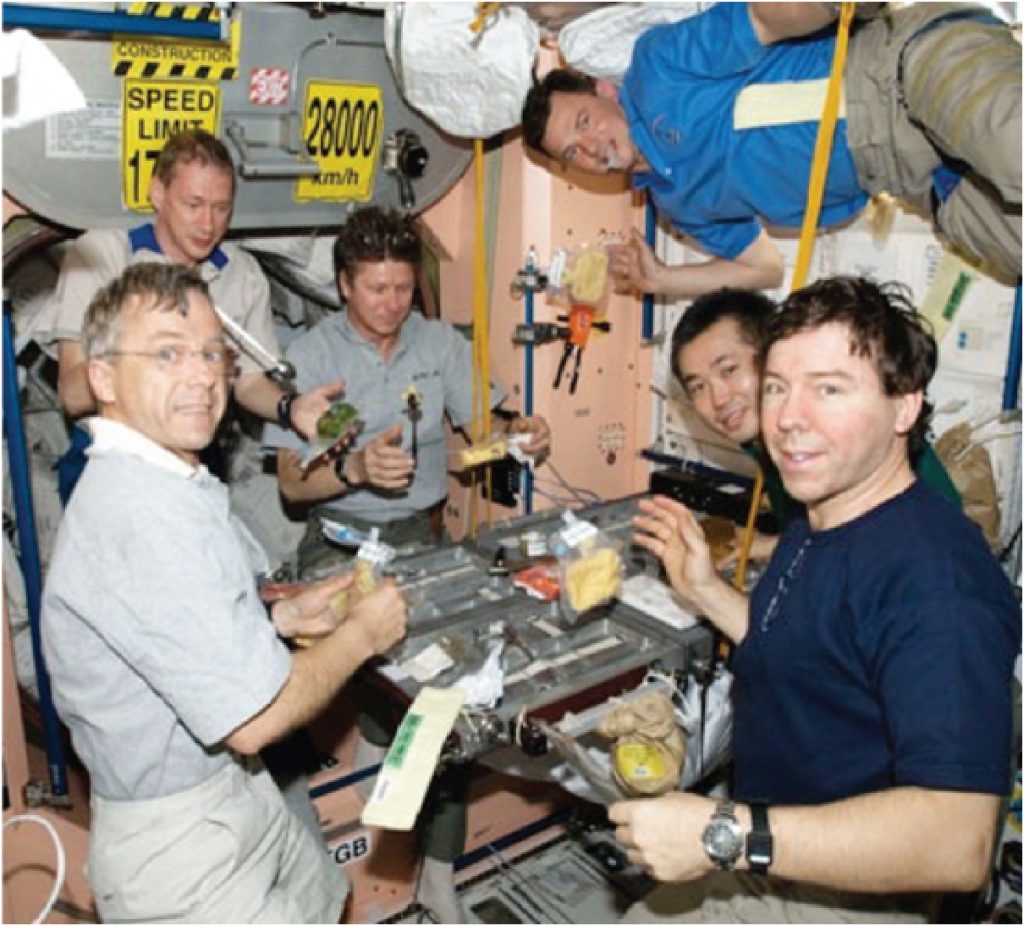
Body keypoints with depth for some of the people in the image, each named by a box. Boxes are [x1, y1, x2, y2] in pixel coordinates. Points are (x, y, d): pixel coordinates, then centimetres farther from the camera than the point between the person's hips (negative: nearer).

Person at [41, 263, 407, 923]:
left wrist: (286, 616, 4)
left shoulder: (136, 480, 4)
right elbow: (253, 718, -30)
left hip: (236, 791, 10)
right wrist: (363, 633, -16)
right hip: (181, 842, -10)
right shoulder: (149, 511, -31)